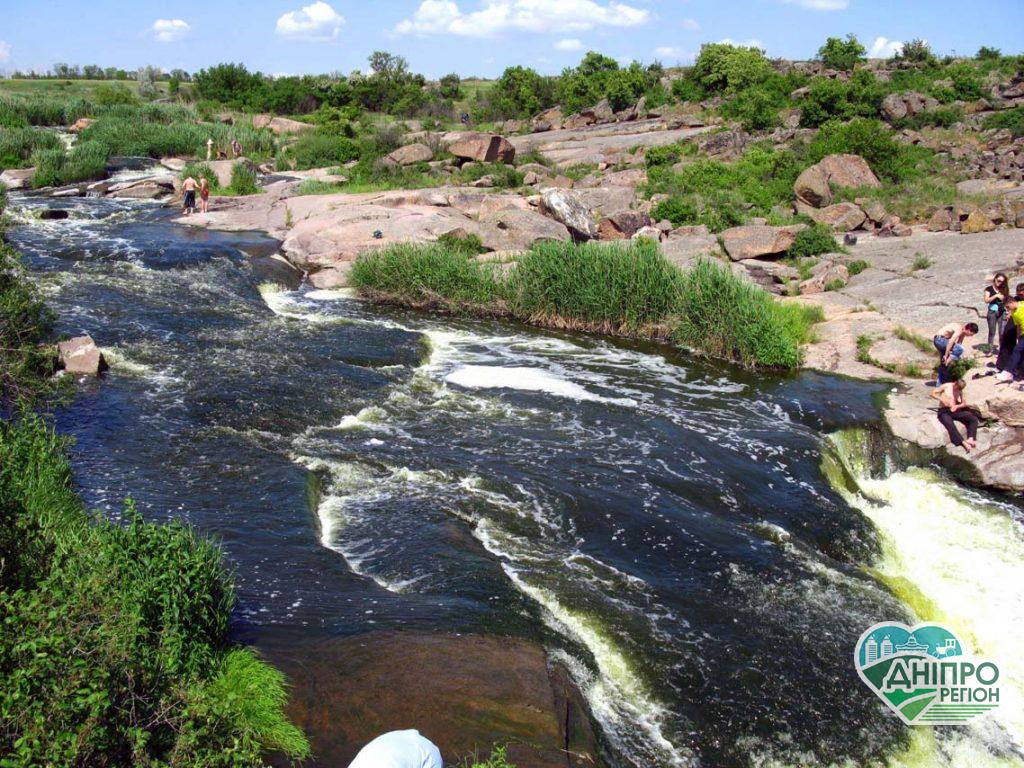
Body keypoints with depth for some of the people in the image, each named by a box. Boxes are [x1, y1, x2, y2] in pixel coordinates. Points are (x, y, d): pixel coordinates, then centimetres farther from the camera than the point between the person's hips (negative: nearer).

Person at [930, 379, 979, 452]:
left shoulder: (960, 391, 11)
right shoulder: (946, 386, -2)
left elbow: (964, 403, 14)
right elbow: (932, 393, -5)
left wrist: (957, 406, -7)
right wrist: (942, 399, -18)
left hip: (954, 410, 6)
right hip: (944, 411, -6)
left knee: (974, 419, -14)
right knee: (950, 425, -38)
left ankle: (970, 439, -29)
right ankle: (963, 443, -46)